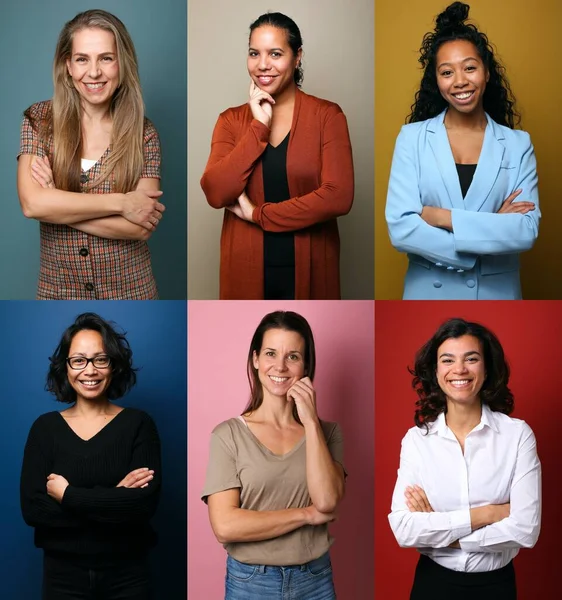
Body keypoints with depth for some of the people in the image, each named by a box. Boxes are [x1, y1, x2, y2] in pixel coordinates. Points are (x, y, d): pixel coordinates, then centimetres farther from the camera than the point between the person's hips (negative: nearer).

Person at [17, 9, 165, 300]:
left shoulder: (143, 133, -6)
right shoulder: (39, 120, -5)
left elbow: (142, 227, -15)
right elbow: (32, 203, -18)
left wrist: (59, 205, -17)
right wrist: (119, 202, -19)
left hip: (129, 292, 0)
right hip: (58, 292, 0)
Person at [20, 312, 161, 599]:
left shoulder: (138, 423, -5)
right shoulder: (45, 428, -1)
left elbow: (144, 502, -17)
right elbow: (32, 509, -12)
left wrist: (68, 495, -15)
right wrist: (115, 498, -17)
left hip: (127, 574, -1)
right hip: (63, 574, 1)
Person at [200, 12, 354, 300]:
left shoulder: (327, 115, -4)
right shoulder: (231, 120, 3)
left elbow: (338, 197, -16)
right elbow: (216, 194, -11)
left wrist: (259, 214, -12)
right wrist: (259, 126, -13)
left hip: (308, 269, -2)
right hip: (246, 269, 2)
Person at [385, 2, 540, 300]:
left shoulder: (518, 144, -2)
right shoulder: (412, 138, -5)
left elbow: (527, 230, -12)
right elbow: (400, 228, -14)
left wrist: (442, 217, -18)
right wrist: (492, 228, -16)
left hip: (496, 293, 1)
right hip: (428, 292, -1)